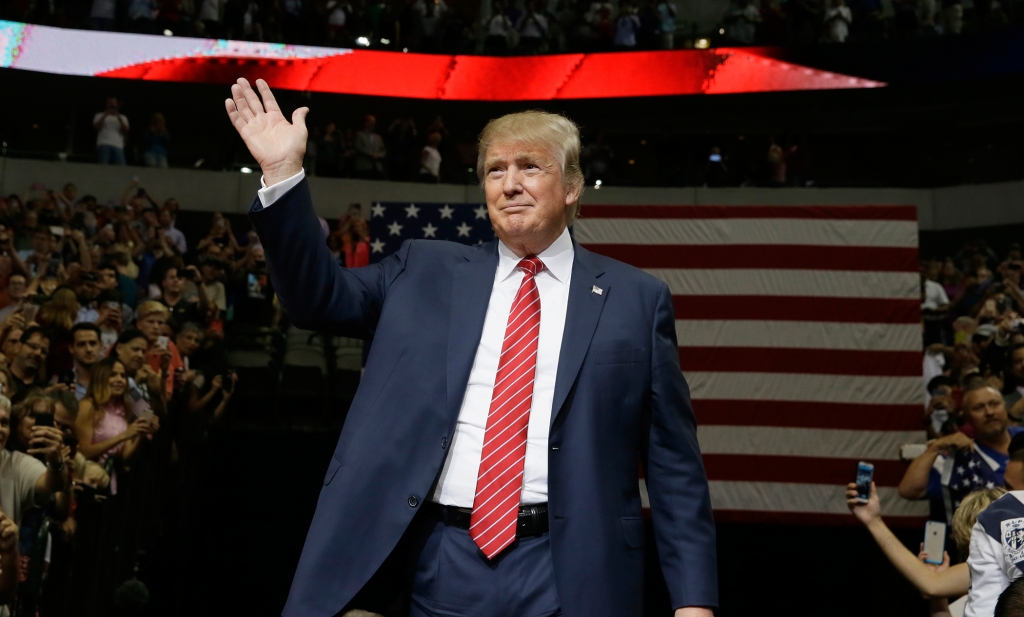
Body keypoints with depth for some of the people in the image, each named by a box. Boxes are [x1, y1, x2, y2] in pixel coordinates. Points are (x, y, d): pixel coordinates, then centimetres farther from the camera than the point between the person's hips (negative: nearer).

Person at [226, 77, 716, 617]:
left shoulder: (636, 299, 3)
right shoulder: (424, 273, 10)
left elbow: (673, 463, 2)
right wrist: (283, 173, -2)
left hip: (567, 574, -1)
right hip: (444, 566, 2)